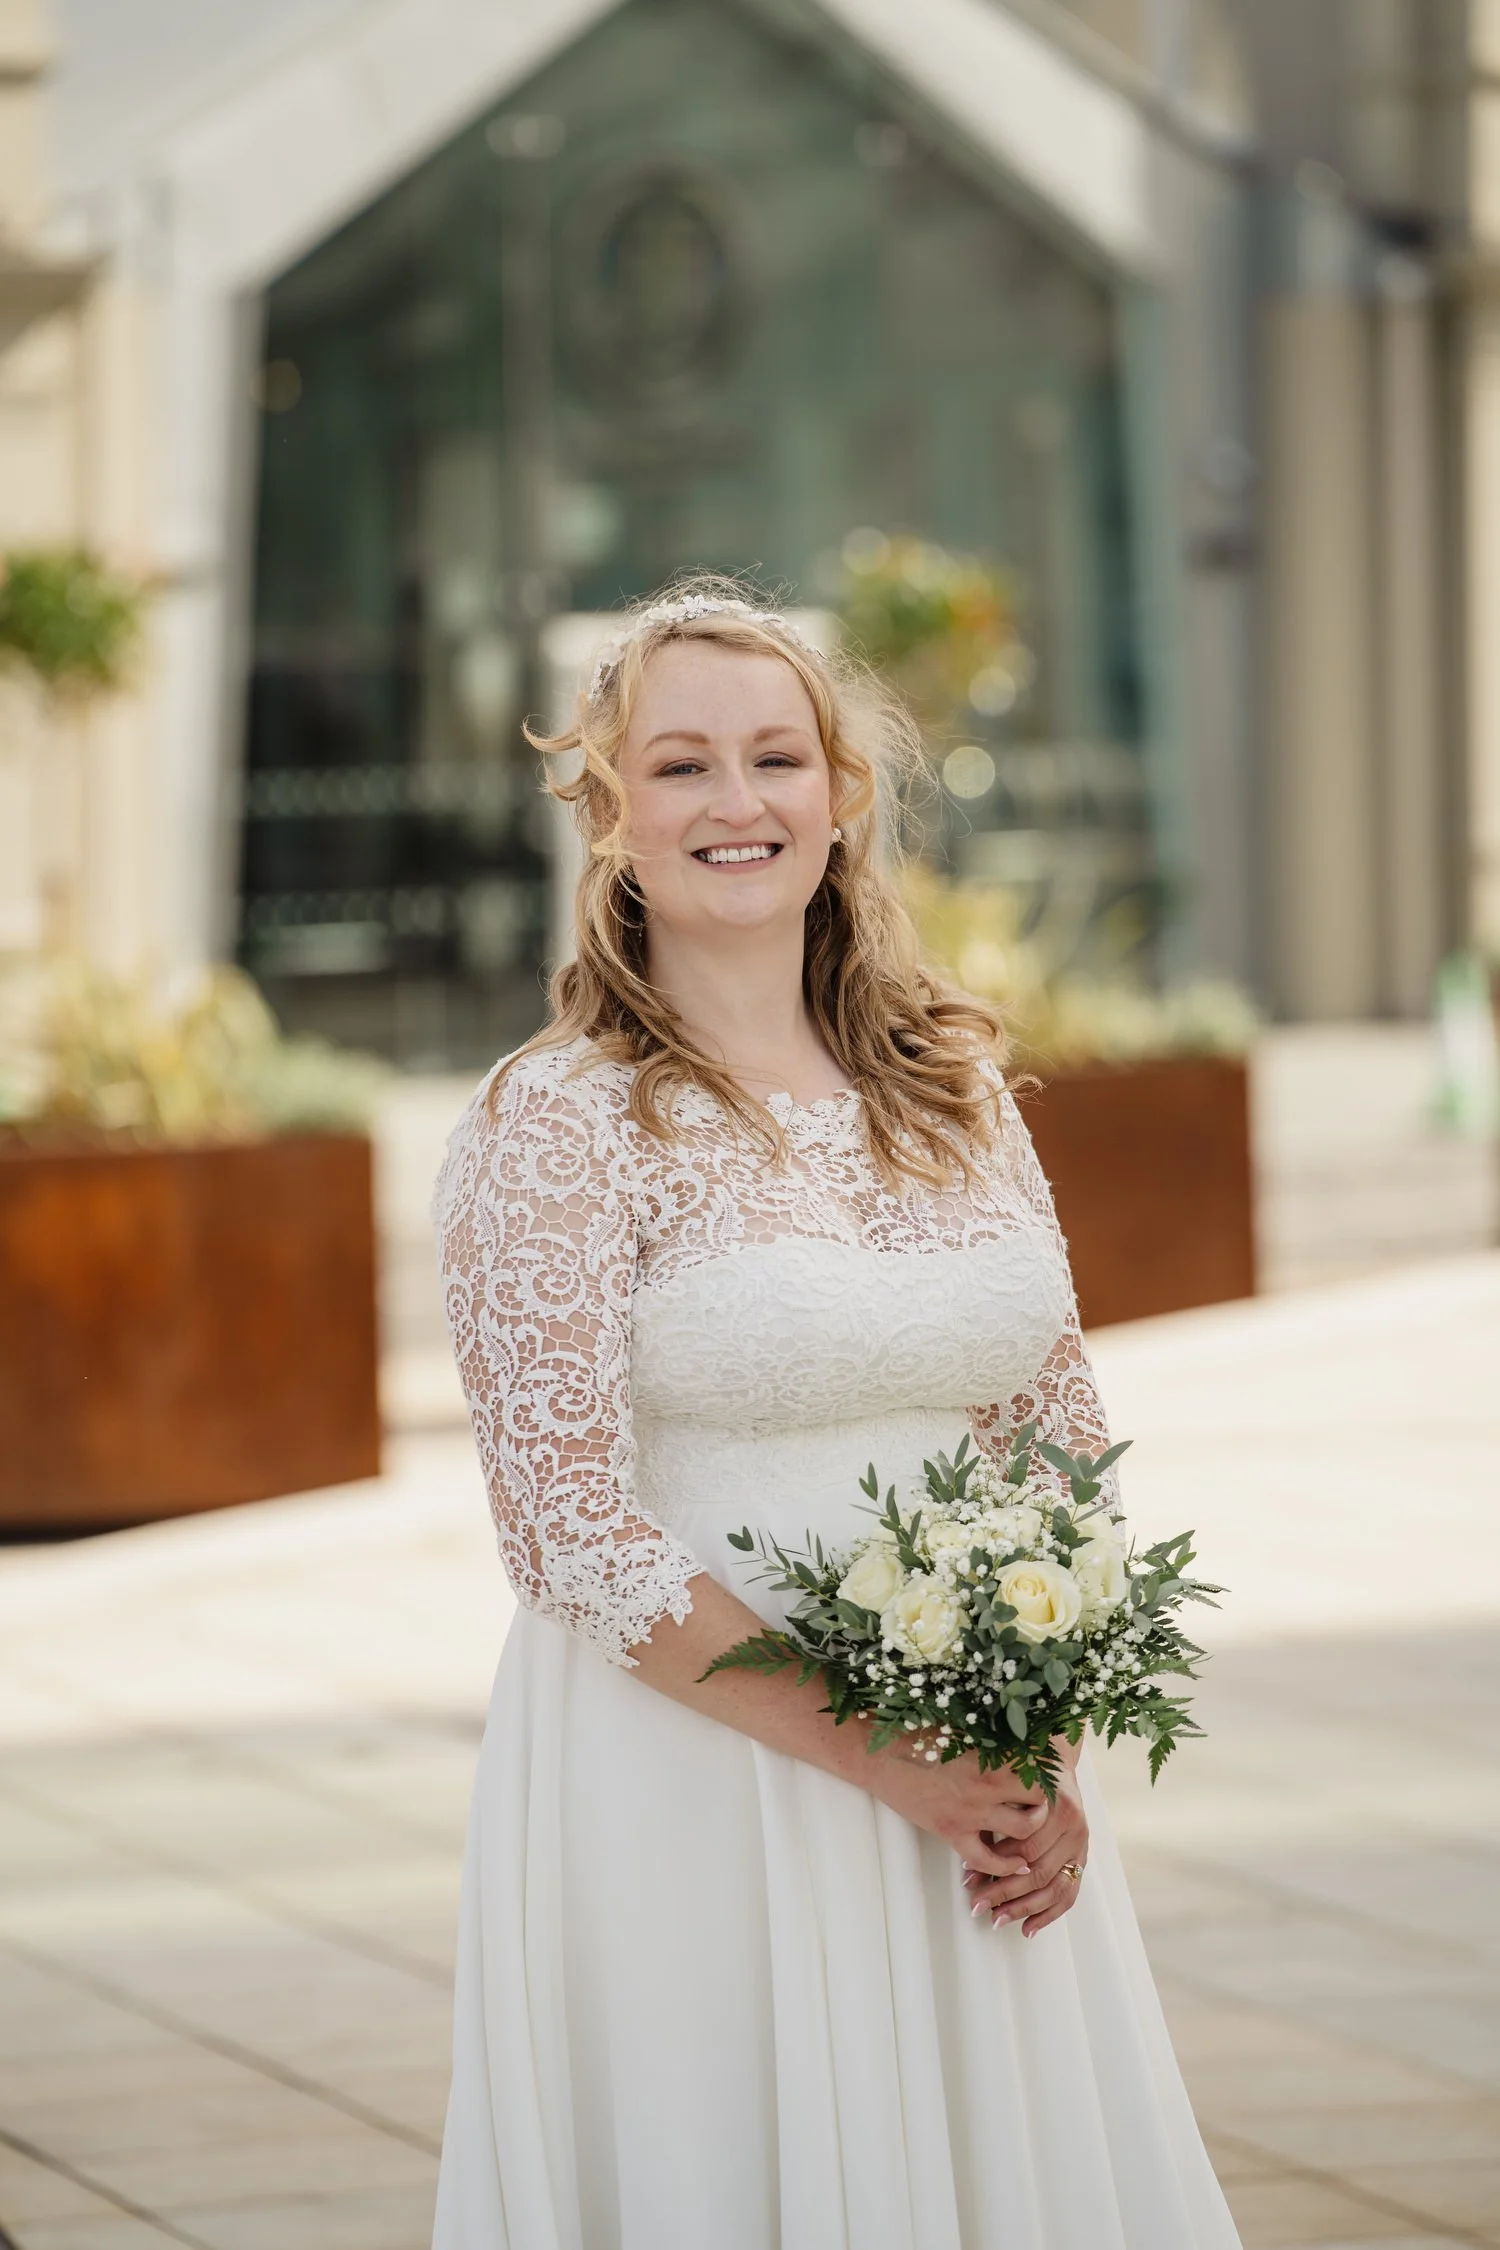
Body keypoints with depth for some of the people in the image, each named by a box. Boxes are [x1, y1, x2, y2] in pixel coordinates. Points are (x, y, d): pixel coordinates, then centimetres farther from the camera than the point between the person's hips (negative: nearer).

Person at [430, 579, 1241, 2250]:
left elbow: (1065, 1440, 11)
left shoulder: (953, 1088, 8)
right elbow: (578, 1540, -13)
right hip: (693, 1781, -5)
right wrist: (893, 1766, -15)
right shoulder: (558, 1126, -8)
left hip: (984, 1788, 5)